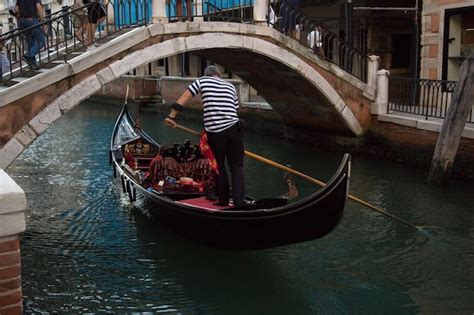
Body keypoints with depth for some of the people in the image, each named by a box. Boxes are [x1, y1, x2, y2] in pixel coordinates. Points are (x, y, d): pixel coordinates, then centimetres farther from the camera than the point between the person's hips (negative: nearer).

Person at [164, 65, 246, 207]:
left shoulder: (202, 81, 9)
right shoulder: (230, 86, 18)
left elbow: (183, 99, 1)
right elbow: (235, 109, 18)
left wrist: (171, 116, 4)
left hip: (214, 133, -1)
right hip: (233, 129, 1)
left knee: (219, 166, 15)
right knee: (237, 167, 9)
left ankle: (223, 200, 19)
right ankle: (239, 201, 0)